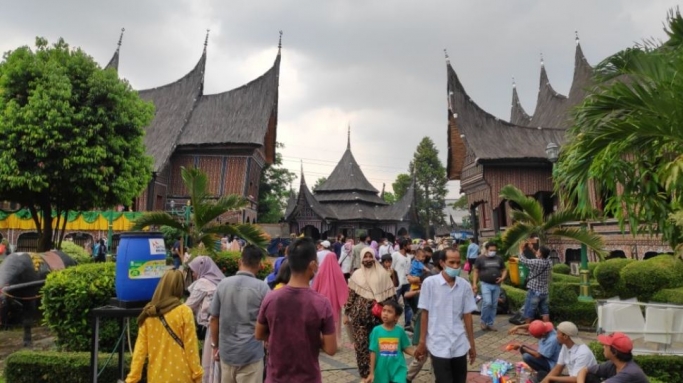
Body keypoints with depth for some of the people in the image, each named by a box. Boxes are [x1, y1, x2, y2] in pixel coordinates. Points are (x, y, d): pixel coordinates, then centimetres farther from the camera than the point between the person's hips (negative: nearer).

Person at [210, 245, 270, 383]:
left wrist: (215, 345, 16)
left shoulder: (223, 284, -3)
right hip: (251, 353, -4)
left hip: (226, 351, 4)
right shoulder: (262, 287, -14)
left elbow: (214, 318, 4)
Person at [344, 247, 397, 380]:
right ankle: (365, 373, 18)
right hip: (360, 315, 0)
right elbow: (350, 295, 4)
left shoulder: (382, 274, 2)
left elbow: (391, 294, 2)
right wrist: (346, 313, 3)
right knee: (361, 344, 3)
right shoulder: (356, 274, 3)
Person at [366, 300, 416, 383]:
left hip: (398, 369, 0)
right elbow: (373, 352, -4)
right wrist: (371, 373, -2)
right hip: (381, 371, 0)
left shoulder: (400, 331, -5)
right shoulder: (376, 330, -7)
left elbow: (406, 348, 5)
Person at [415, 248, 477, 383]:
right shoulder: (430, 283, -10)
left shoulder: (465, 285, 0)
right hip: (438, 345, -3)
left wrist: (472, 344, 9)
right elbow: (425, 314, -4)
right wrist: (422, 342, -2)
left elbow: (467, 315, 6)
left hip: (460, 344, 4)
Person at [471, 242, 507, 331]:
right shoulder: (480, 259, 0)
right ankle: (483, 321, 3)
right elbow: (476, 272, 2)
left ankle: (490, 324, 17)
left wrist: (502, 278, -3)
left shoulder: (499, 259, 10)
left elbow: (504, 270, 17)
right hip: (485, 284, -4)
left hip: (496, 285, 4)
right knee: (487, 303, -17)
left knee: (494, 305, 6)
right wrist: (474, 283, -6)